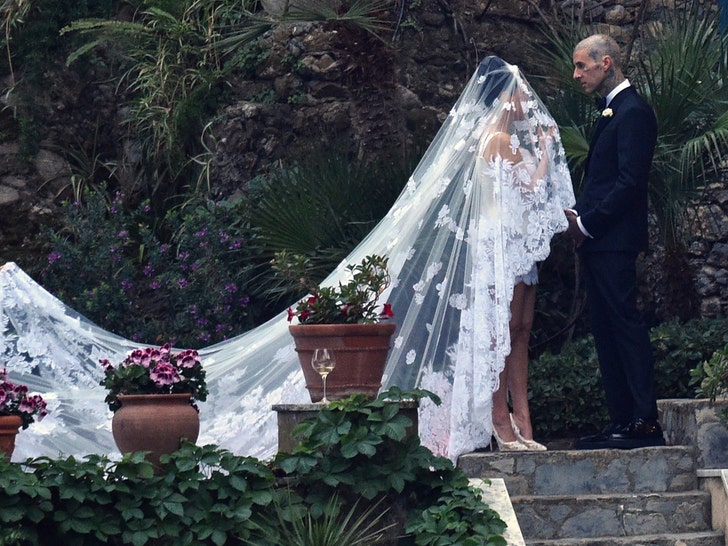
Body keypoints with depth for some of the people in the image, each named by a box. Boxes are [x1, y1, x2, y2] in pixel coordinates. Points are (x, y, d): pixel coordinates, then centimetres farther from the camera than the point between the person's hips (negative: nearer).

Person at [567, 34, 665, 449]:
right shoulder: (613, 112, 20)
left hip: (615, 241, -10)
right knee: (607, 332, 9)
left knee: (626, 325, -10)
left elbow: (630, 182, -18)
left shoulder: (633, 112, -11)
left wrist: (588, 223, -15)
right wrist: (579, 218, 6)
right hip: (597, 243, 10)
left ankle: (646, 423, -10)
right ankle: (621, 421, 12)